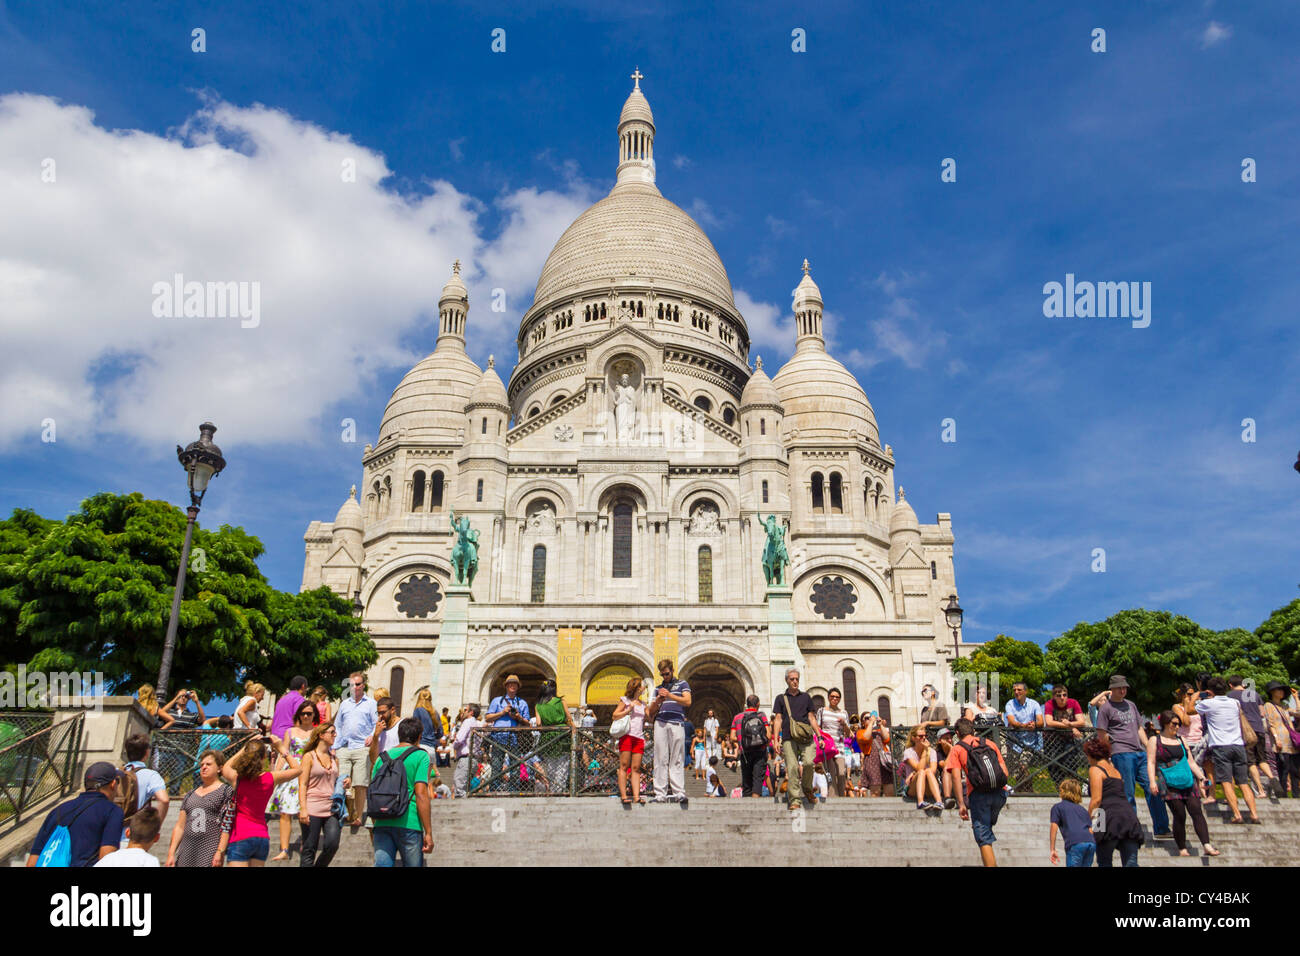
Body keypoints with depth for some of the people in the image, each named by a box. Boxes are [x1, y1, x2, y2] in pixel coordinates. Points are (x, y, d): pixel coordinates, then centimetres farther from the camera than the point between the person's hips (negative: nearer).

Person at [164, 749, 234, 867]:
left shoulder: (226, 791, 2)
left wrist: (220, 852, -13)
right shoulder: (190, 795, 20)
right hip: (186, 852, 5)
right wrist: (171, 854, 10)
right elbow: (180, 827, 18)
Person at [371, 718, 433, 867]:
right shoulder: (420, 756, -2)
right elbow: (421, 794, -10)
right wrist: (428, 832, -8)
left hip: (382, 823, 4)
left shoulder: (383, 757, 14)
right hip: (409, 824, -4)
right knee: (413, 864, 9)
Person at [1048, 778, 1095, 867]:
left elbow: (1054, 827, 5)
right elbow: (1091, 830, 21)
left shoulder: (1057, 807, 18)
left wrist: (1052, 849, 4)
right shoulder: (1083, 809, 31)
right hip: (1091, 843, 5)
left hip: (1075, 844, -5)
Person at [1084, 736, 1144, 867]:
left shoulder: (1095, 769, 4)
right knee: (1131, 863, -2)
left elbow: (1096, 799, -6)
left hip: (1111, 817, -6)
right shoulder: (1116, 771, 26)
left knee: (1104, 862, 5)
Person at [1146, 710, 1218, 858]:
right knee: (1180, 815, -8)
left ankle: (1206, 846, -15)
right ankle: (1182, 849, 2)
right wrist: (1152, 781, -12)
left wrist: (1202, 777, 12)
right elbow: (1151, 763, -1)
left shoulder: (1180, 739, 19)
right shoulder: (1154, 740, 5)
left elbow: (1190, 761, 22)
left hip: (1188, 781, 4)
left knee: (1196, 811, -10)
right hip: (1169, 783, -4)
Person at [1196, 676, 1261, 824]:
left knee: (1226, 782, -7)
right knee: (1244, 782, 6)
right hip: (1238, 745, 4)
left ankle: (1237, 815, -16)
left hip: (1220, 746, -4)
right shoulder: (1235, 703, 13)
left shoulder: (1208, 703, -1)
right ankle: (1254, 814, -3)